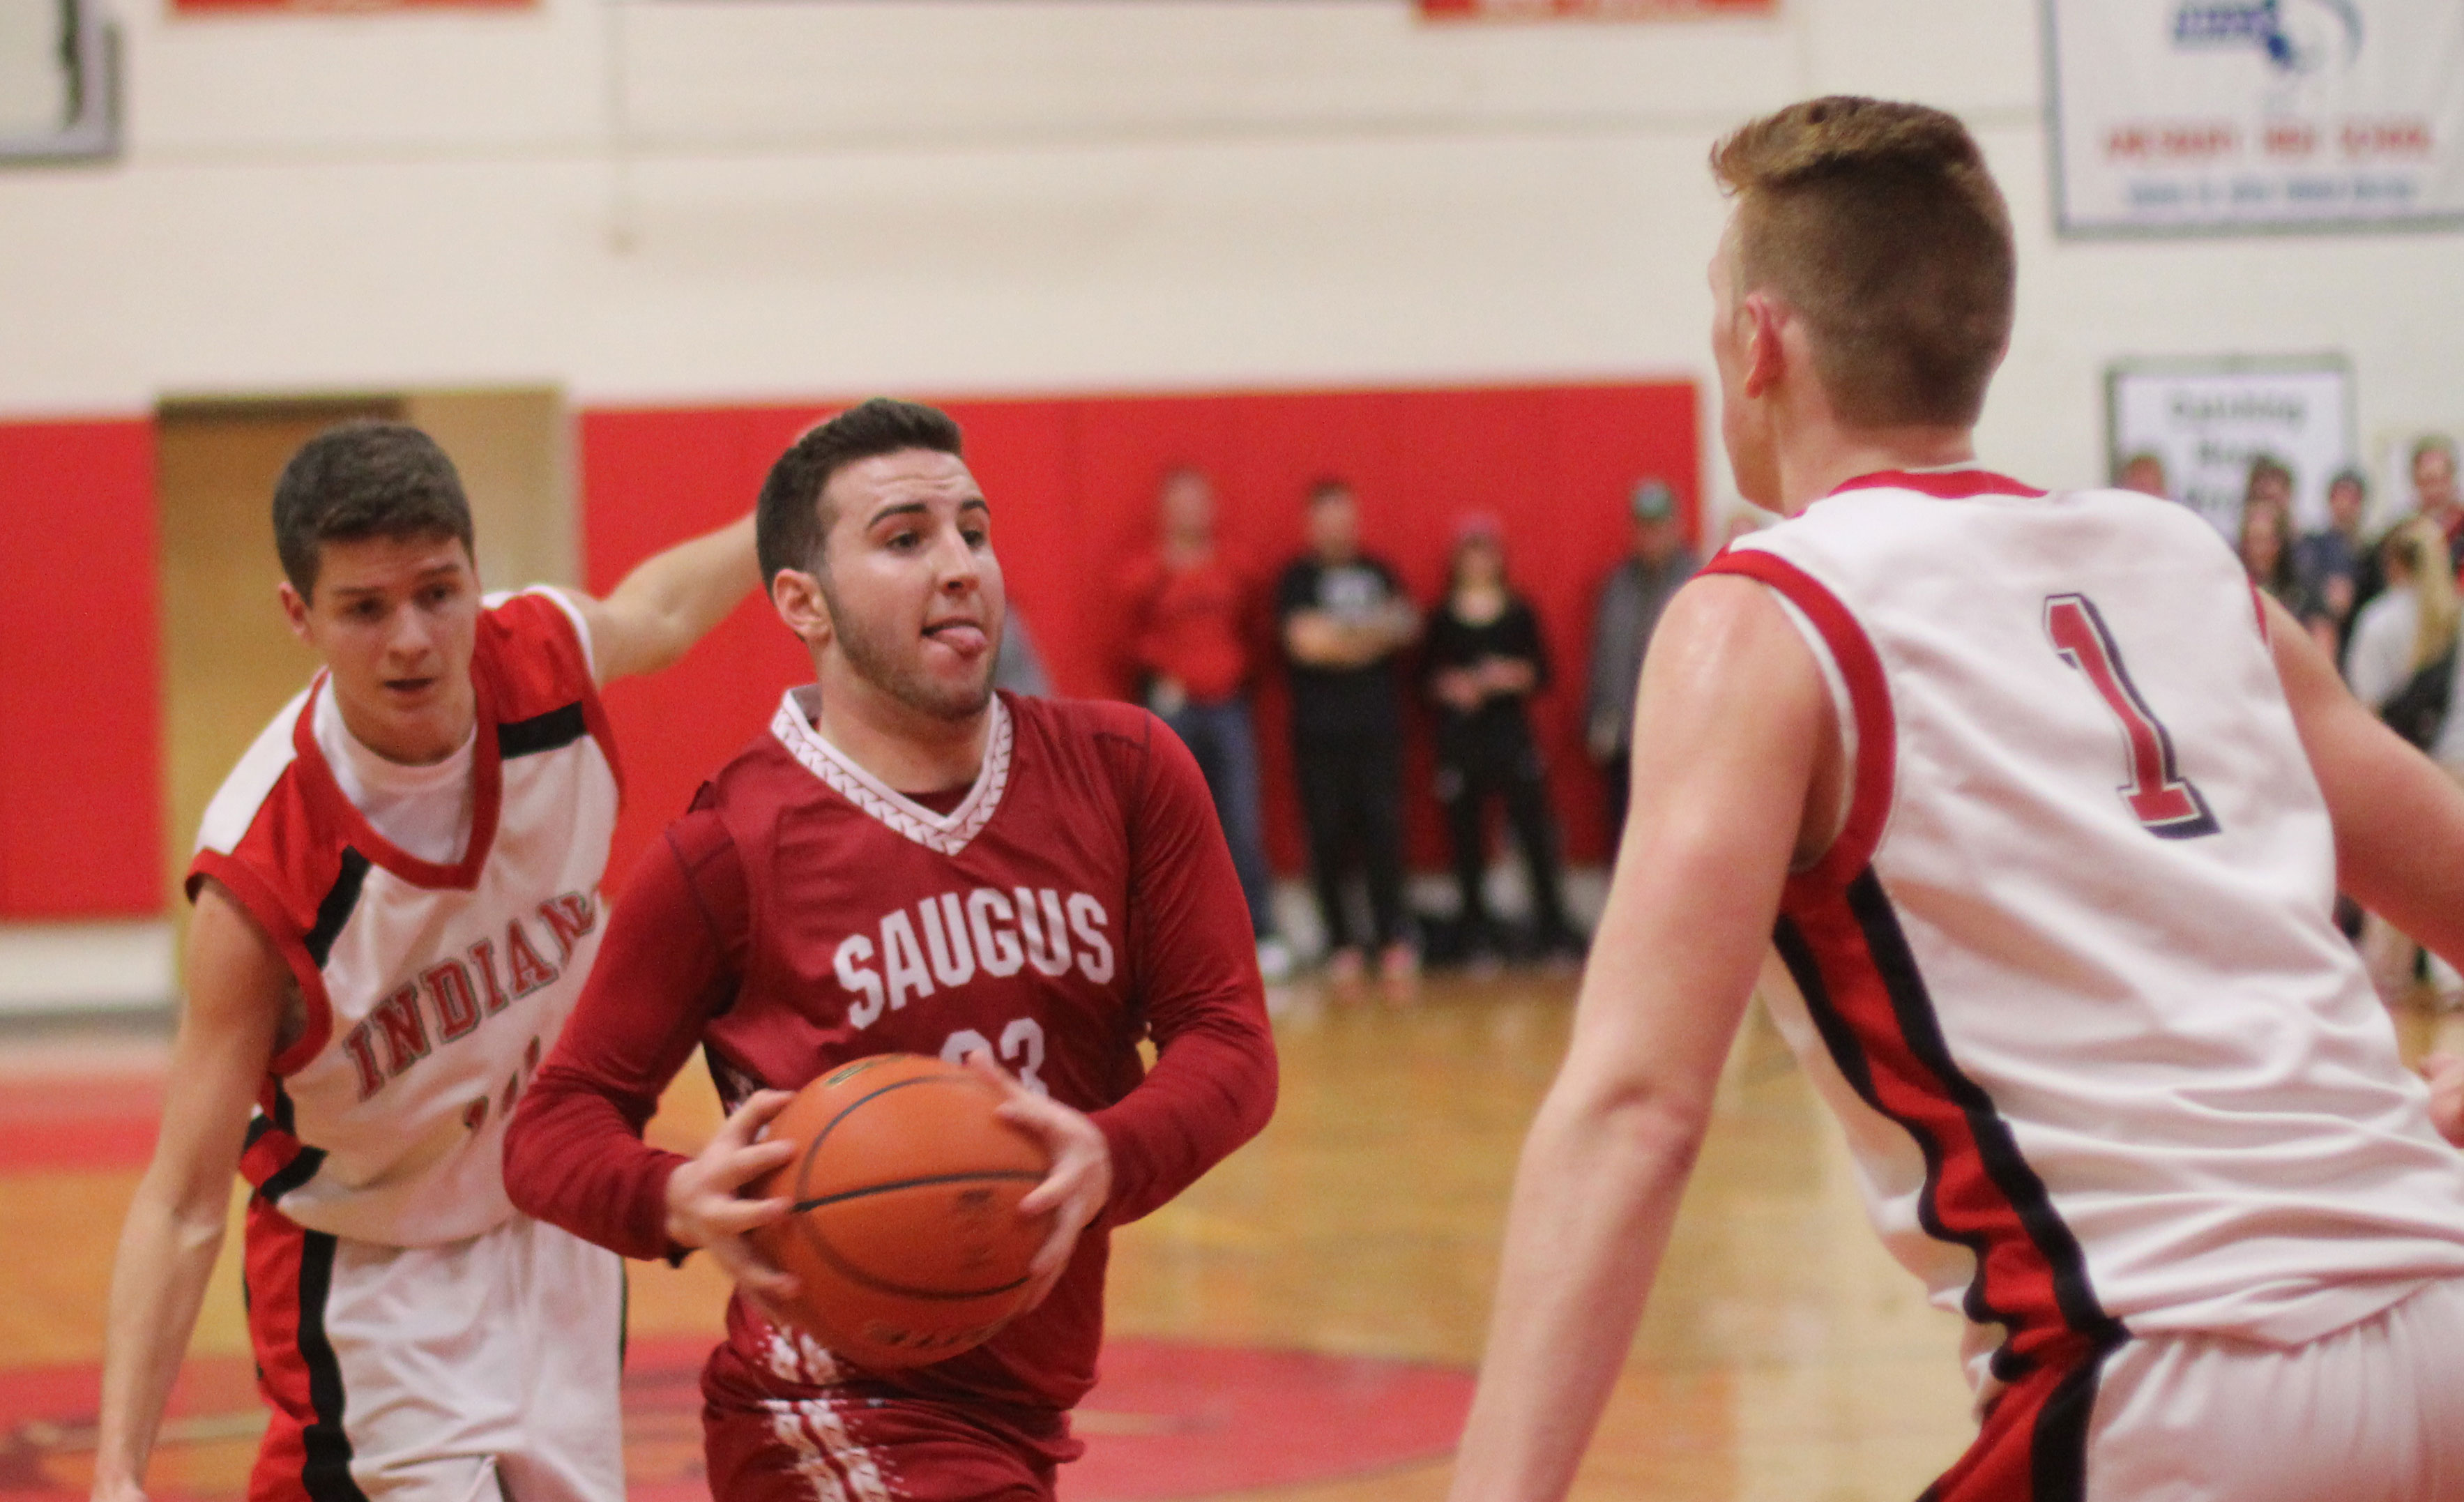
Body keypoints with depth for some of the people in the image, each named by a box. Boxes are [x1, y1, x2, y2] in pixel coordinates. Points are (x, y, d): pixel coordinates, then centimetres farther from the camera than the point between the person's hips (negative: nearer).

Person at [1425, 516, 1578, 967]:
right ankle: (1476, 929, 10)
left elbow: (1542, 672, 6)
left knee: (1533, 827, -6)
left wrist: (1515, 676, -13)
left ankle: (1550, 925, 1)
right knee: (1466, 834, 1)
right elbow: (1426, 675, 7)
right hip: (1459, 738, 0)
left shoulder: (1520, 614, 6)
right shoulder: (1442, 618, 6)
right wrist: (1449, 686, -13)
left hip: (1512, 731, 0)